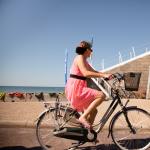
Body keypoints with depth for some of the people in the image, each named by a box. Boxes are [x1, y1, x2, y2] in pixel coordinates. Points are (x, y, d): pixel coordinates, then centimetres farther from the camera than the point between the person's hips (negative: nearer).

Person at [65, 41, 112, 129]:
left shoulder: (84, 60, 20)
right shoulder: (80, 57, -10)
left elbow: (94, 72, 18)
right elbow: (86, 73, -25)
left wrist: (106, 75, 6)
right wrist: (103, 75, -26)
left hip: (77, 89, 10)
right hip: (75, 89, -10)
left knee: (93, 111, 14)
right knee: (101, 95, -20)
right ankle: (83, 117, -18)